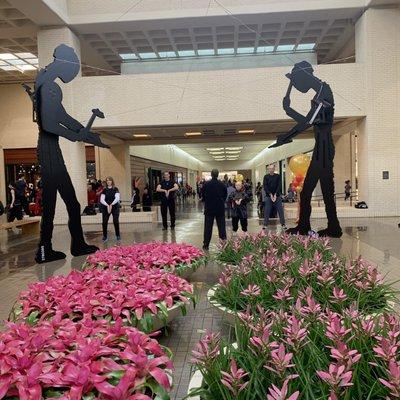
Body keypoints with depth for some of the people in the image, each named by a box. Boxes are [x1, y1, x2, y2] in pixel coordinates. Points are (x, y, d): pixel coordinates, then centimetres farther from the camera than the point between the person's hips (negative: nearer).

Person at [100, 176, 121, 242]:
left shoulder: (115, 189, 1)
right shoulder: (104, 190, 6)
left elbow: (117, 198, -9)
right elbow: (101, 200, -2)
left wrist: (111, 205, -20)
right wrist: (107, 205, -17)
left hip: (115, 207, -2)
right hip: (106, 207, 2)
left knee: (116, 221, -7)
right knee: (104, 222, -5)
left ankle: (118, 235, 6)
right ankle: (105, 236, 4)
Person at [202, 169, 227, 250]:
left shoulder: (206, 184, -9)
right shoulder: (223, 185, -5)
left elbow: (203, 196, 0)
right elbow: (225, 196, 4)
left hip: (209, 208, -1)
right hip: (220, 208, 1)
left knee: (208, 227, 5)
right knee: (221, 226, 8)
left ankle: (206, 245, 7)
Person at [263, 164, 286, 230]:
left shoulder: (278, 176, 4)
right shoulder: (266, 177, 3)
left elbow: (279, 186, -3)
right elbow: (265, 186, -4)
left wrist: (275, 194, -13)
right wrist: (270, 194, -13)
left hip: (277, 196, 0)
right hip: (268, 196, 0)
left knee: (280, 210, 2)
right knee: (267, 211, 1)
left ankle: (283, 224, 9)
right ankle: (265, 224, 9)